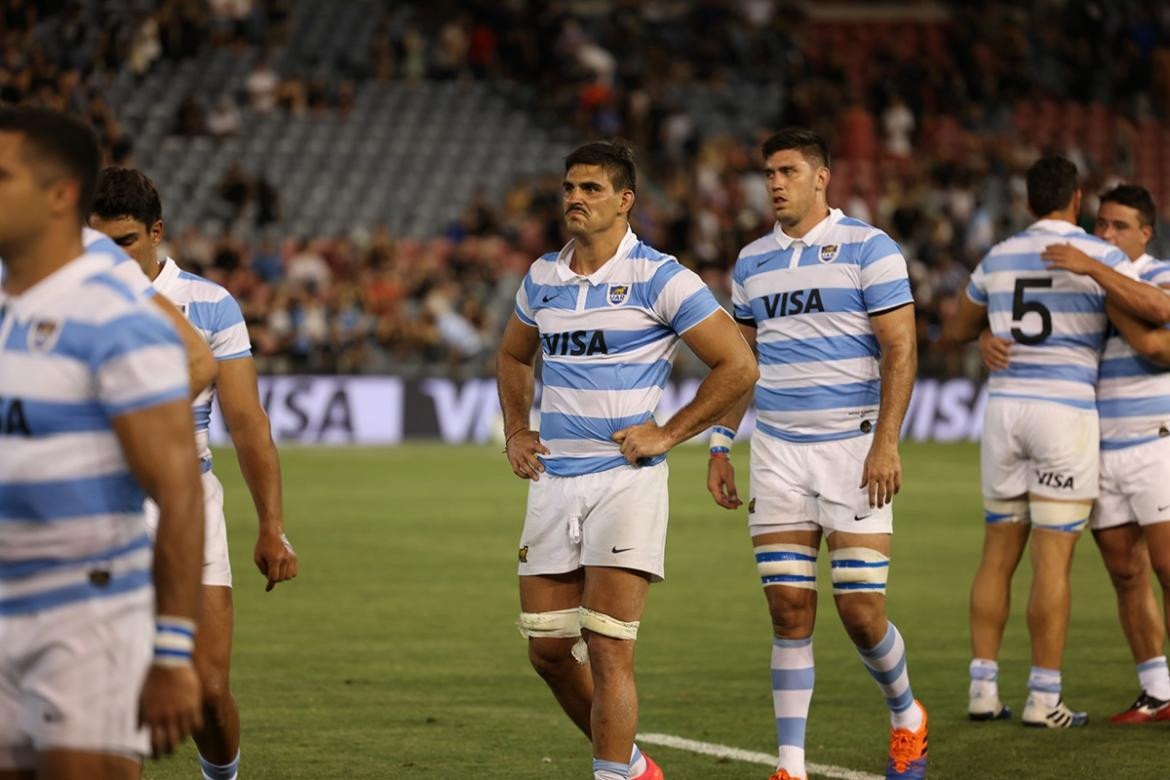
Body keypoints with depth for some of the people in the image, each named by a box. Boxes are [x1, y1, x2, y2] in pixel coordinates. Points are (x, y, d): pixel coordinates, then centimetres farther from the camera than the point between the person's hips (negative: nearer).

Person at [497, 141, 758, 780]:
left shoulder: (659, 278, -8)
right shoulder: (542, 277, 10)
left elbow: (737, 365, -7)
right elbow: (513, 354, 30)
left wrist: (668, 433, -9)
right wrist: (516, 430, 16)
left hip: (625, 479, -6)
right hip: (553, 480, 6)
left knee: (607, 648, -11)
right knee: (547, 649, 7)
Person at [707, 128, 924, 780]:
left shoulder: (868, 248, -5)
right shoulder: (753, 261, 12)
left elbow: (900, 349, -8)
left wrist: (886, 442, -16)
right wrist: (721, 445, 14)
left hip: (854, 447, -4)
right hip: (778, 452, 4)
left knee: (861, 611, -6)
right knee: (790, 610, -1)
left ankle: (907, 718, 22)